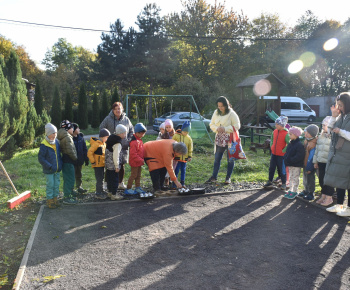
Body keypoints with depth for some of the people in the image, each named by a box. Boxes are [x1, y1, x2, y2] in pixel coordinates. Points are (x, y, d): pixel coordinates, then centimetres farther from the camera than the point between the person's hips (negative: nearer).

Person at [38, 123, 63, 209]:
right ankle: (49, 201, 16)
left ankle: (55, 198, 27)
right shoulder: (44, 145, -15)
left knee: (56, 185, 13)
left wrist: (60, 163, 8)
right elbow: (40, 158, -14)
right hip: (49, 170, -6)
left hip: (57, 169, 6)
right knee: (50, 185, 3)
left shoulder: (56, 142, 5)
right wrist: (49, 166, -18)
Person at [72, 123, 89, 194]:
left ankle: (79, 187, 28)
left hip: (80, 161, 5)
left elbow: (84, 149, 8)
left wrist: (86, 159, 6)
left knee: (79, 175, 17)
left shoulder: (80, 137, 3)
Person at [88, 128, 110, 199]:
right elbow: (89, 152, -23)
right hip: (97, 165, -9)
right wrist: (92, 162, -19)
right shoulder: (96, 143, -18)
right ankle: (98, 194, 3)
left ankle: (100, 191, 29)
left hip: (102, 164, 9)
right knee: (99, 179, -5)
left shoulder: (103, 143, 11)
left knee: (101, 178, 17)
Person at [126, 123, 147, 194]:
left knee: (138, 175, 16)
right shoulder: (134, 142, -22)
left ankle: (138, 188, 27)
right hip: (134, 162, -9)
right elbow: (133, 154, -25)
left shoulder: (140, 140, 9)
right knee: (133, 175, 0)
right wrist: (141, 160, -23)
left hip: (139, 161, 9)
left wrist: (142, 160, 12)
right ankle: (128, 188, 11)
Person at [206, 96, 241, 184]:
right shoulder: (216, 113, 5)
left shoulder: (232, 114, -10)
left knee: (230, 159, 4)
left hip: (230, 139, -4)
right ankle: (214, 177, 16)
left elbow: (237, 126, -11)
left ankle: (228, 177, 16)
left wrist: (225, 129, -21)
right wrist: (216, 128, -11)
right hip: (219, 139, 4)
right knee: (217, 158, 8)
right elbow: (211, 124, 11)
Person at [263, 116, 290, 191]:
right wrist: (271, 146, 8)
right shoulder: (275, 131, 3)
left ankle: (284, 184, 18)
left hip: (281, 155, -6)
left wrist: (283, 151, -16)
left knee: (282, 169, 4)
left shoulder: (286, 134, -16)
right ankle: (270, 182, 24)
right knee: (271, 168, 12)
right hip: (273, 153, 6)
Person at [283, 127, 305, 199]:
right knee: (290, 177, 15)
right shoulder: (290, 143, 9)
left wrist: (291, 160, -25)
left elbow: (300, 156, -24)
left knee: (295, 178, 1)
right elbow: (287, 153, 18)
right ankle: (290, 190, 25)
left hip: (296, 165, -9)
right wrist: (286, 159, 0)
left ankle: (295, 191, 10)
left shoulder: (299, 144, -18)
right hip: (290, 164, 9)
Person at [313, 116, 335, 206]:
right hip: (321, 162, 7)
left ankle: (329, 198, 15)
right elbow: (317, 149, 17)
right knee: (321, 179, 12)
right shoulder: (321, 136, 13)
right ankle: (323, 196, 27)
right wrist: (315, 161, 16)